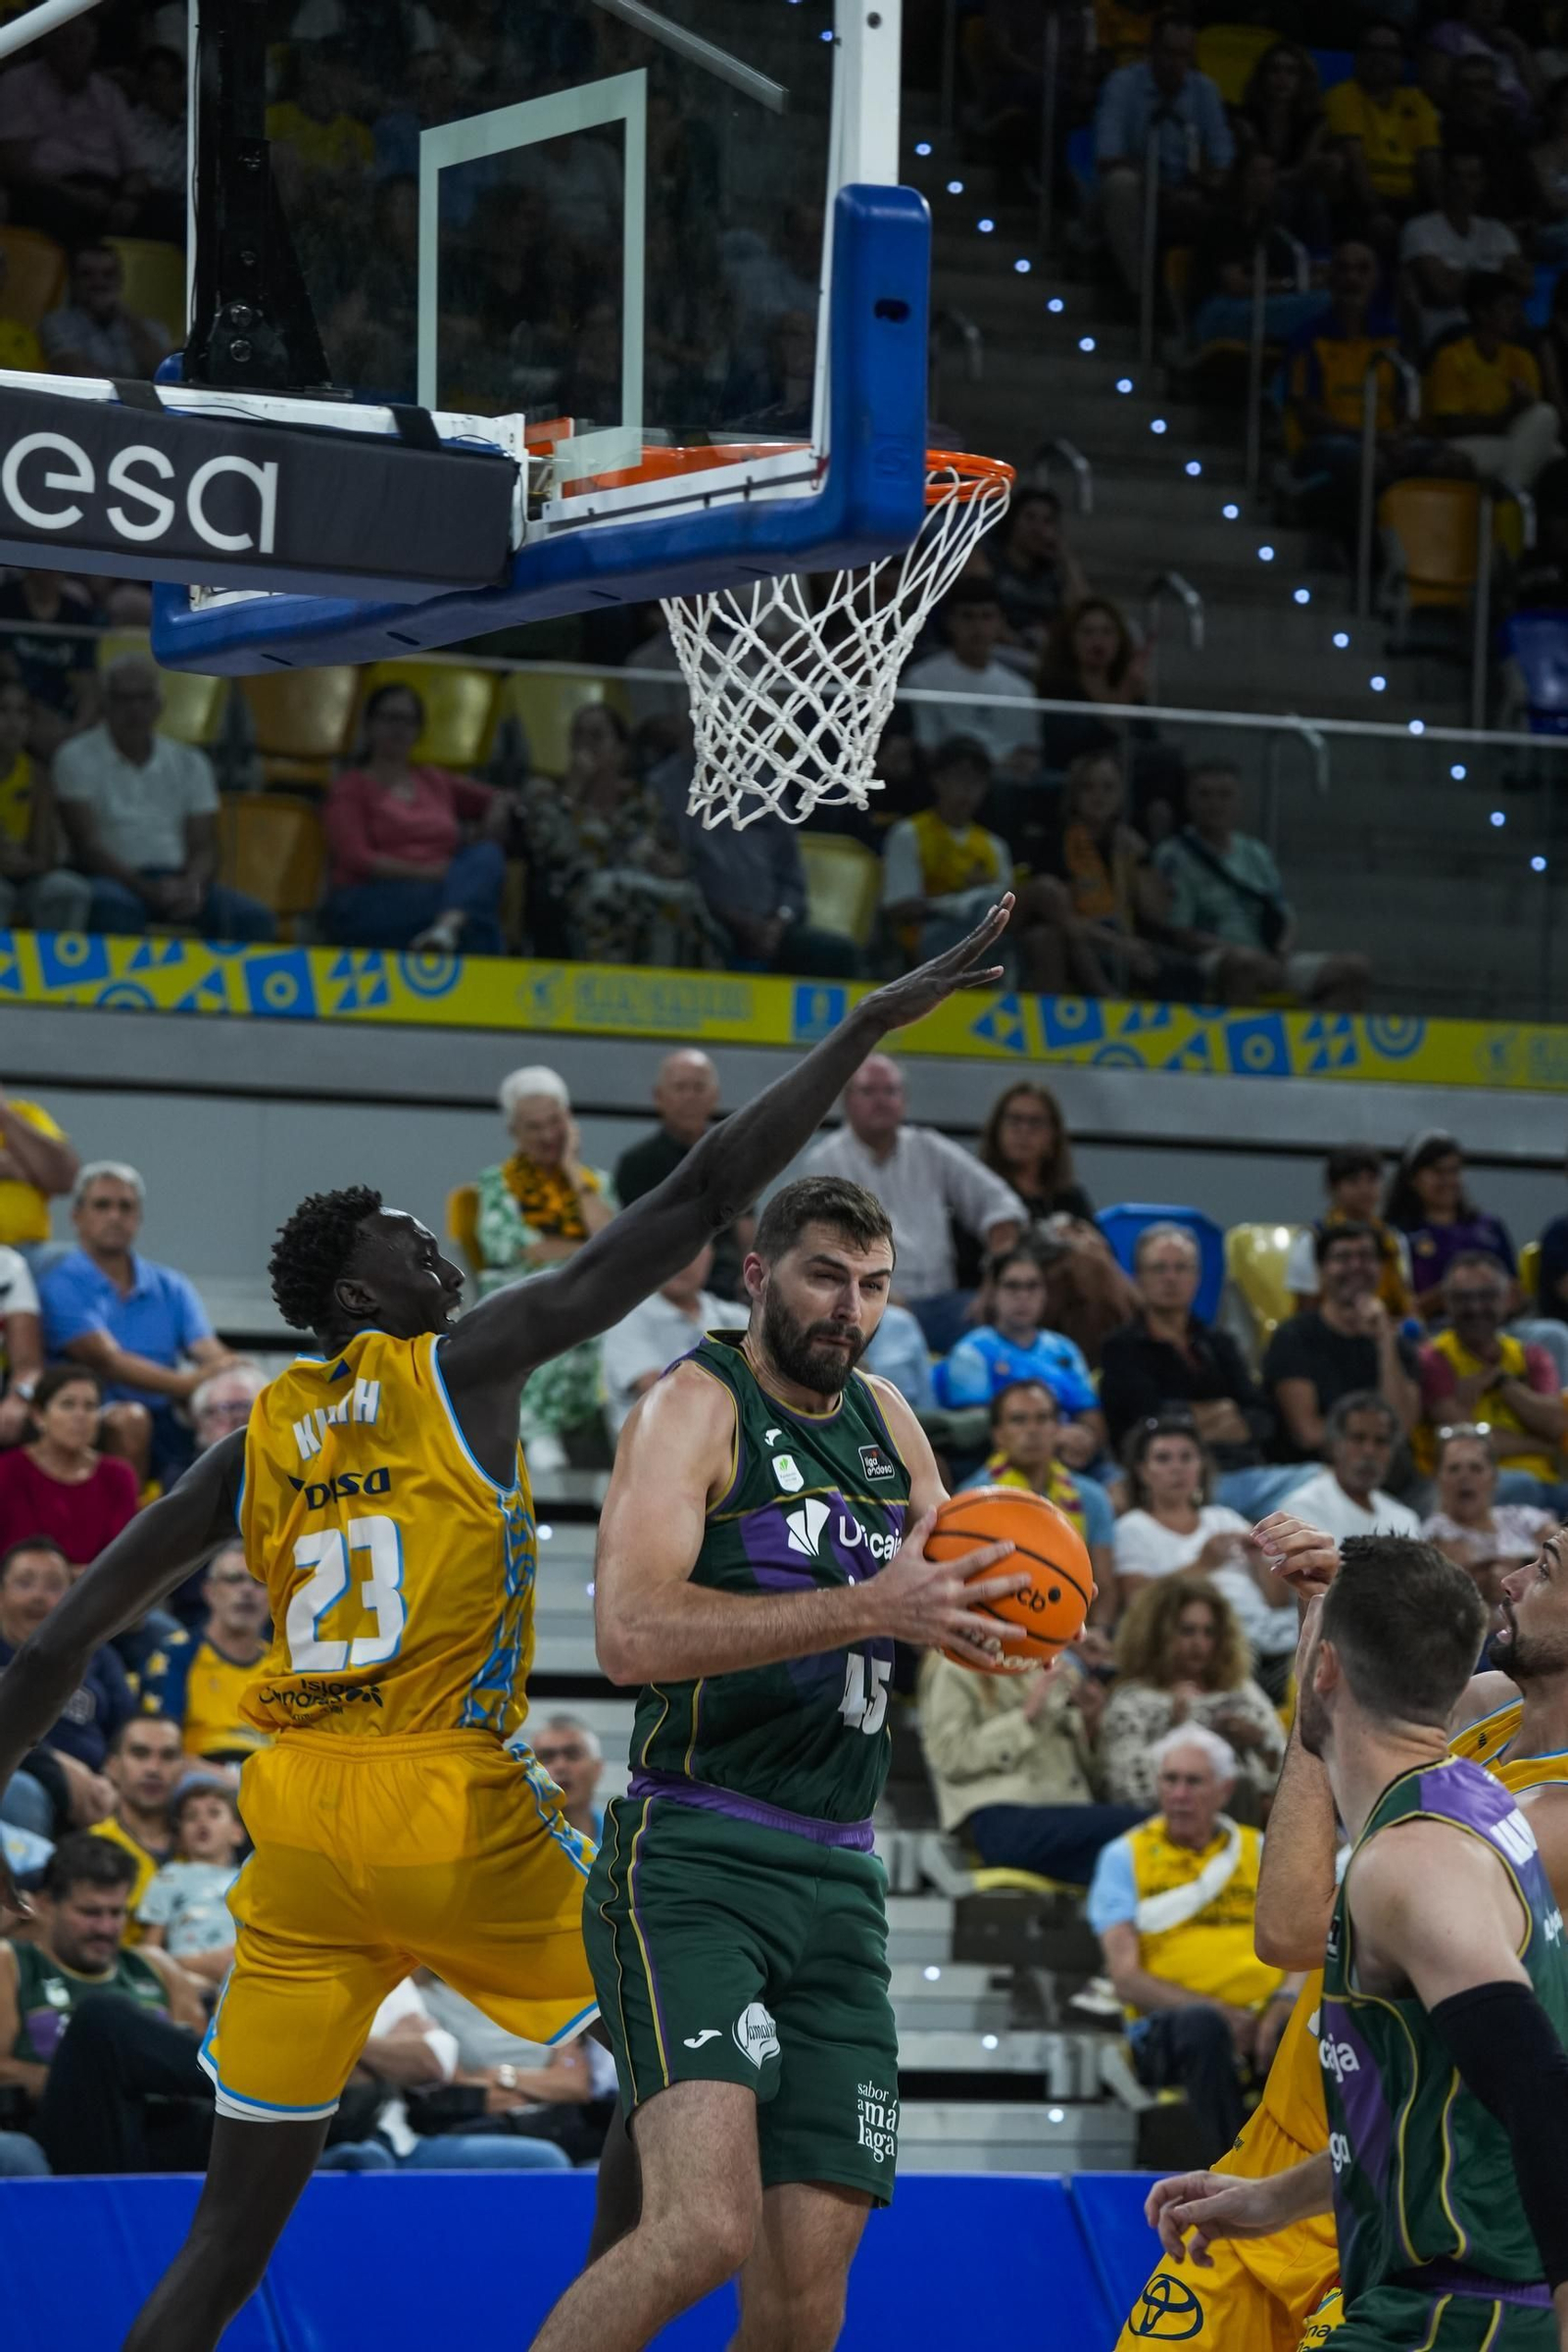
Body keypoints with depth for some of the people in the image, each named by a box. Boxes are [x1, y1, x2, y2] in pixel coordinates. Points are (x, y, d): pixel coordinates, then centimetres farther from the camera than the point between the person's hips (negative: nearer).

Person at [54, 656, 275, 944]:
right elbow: (86, 846, -6)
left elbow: (204, 848, 10)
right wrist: (148, 890, -21)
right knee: (114, 908, -41)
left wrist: (192, 887, -15)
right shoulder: (77, 758, 4)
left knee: (254, 919, -23)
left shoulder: (190, 763, 17)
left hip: (179, 880, 4)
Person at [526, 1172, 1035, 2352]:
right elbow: (633, 1632, -21)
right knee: (704, 2224, -26)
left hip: (837, 1880, 7)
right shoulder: (697, 1405, -6)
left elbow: (958, 1612, 27)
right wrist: (869, 1607, -26)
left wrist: (990, 1606, 2)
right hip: (695, 1864, -7)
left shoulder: (885, 1418, 17)